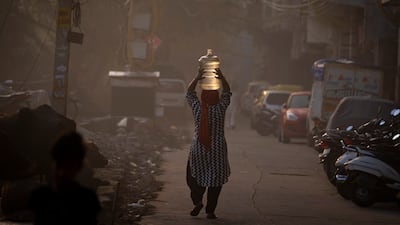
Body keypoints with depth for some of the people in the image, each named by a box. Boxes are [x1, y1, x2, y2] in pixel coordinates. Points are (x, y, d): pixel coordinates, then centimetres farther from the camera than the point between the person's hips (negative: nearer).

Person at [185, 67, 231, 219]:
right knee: (215, 179, 5)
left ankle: (197, 201, -3)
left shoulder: (197, 108, -7)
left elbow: (189, 92, 8)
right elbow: (227, 92, 5)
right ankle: (210, 211, 3)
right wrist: (221, 77, 0)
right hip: (218, 150, 0)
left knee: (194, 176, 17)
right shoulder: (220, 109, -9)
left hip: (198, 149, 1)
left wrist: (197, 78, 3)